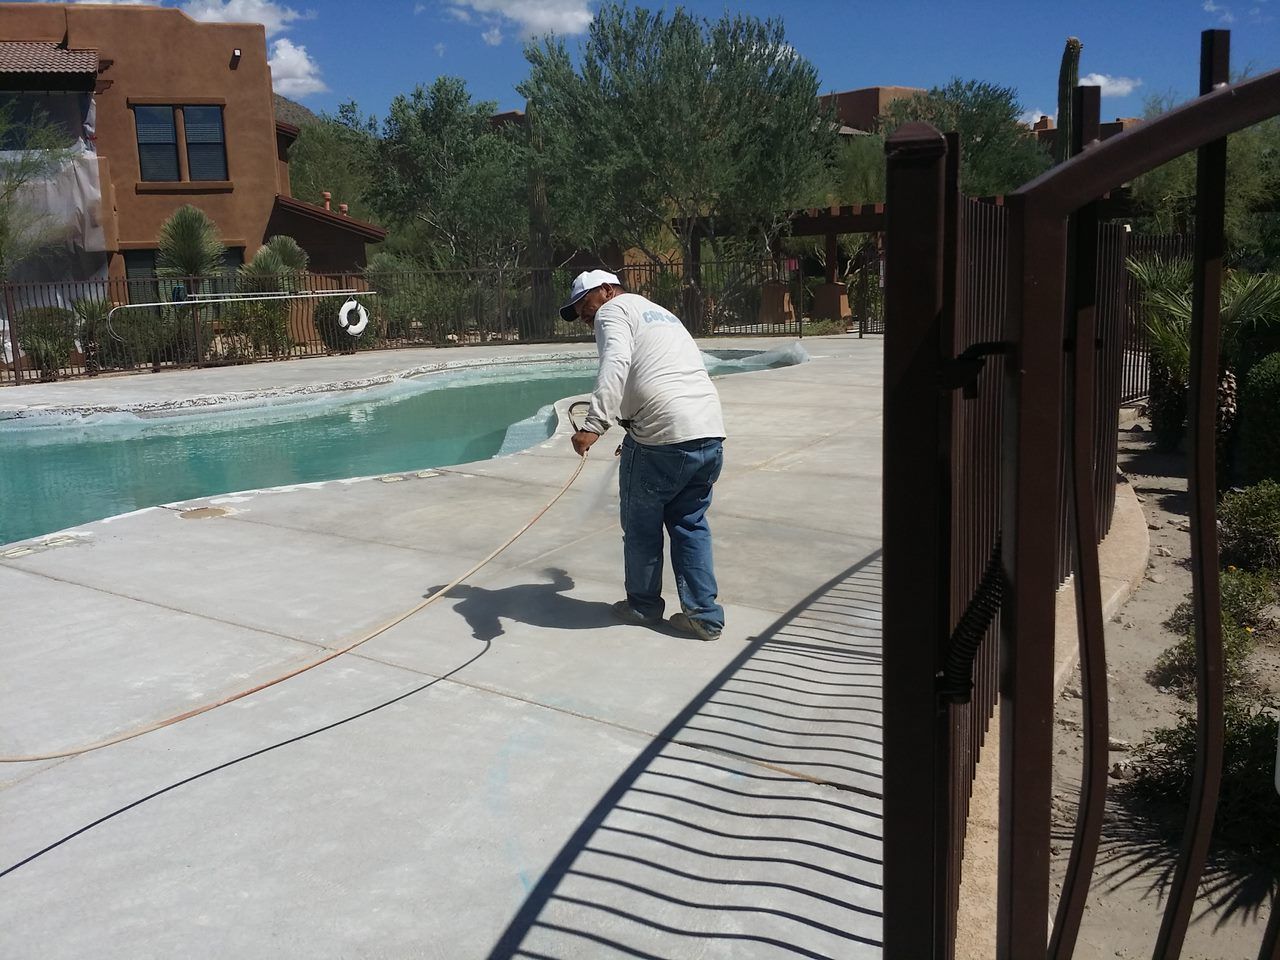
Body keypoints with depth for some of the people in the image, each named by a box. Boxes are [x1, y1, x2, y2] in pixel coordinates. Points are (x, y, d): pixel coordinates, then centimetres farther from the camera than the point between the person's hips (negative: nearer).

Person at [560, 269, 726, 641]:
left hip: (663, 436, -8)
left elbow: (616, 362, -18)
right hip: (711, 431, 8)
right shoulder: (660, 313, 29)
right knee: (690, 524, 17)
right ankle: (704, 615, 16)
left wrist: (594, 424, -28)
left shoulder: (613, 310, 3)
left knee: (641, 526, 12)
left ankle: (644, 605, 26)